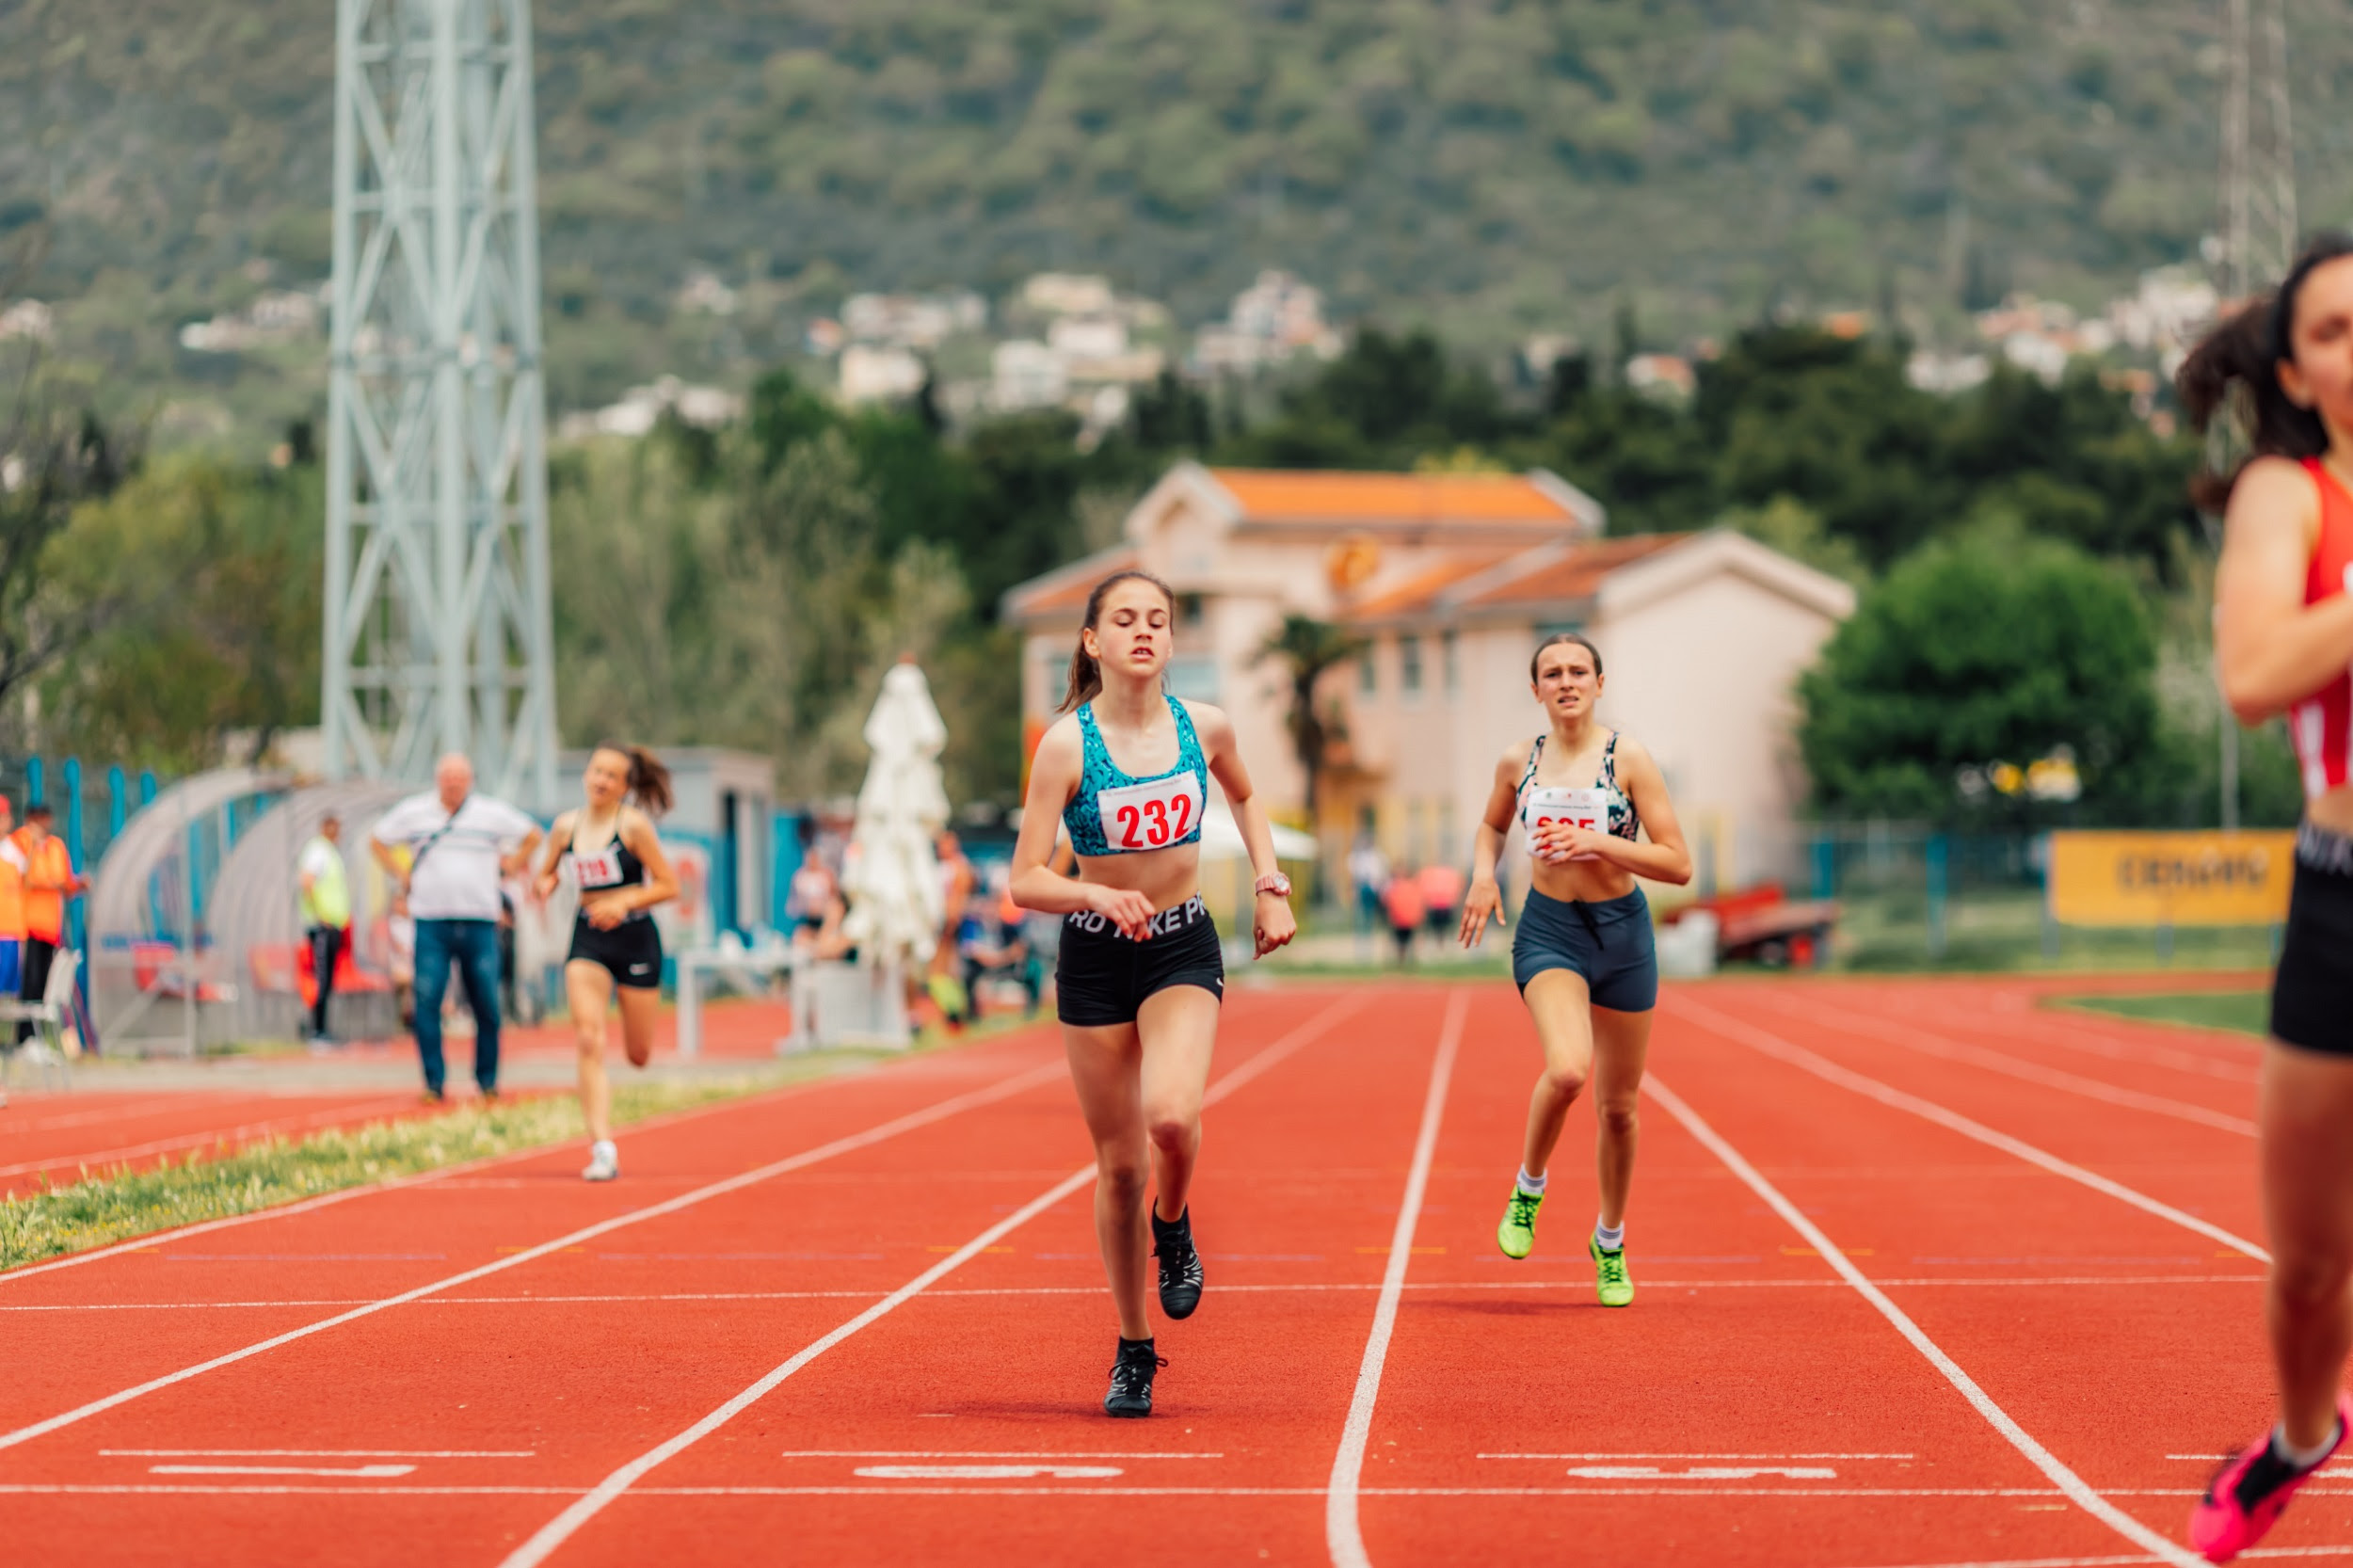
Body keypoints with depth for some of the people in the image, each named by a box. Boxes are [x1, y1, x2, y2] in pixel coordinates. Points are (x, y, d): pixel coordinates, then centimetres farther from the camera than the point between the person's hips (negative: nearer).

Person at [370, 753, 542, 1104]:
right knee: (426, 1003, -10)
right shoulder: (412, 812, 7)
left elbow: (532, 836, 21)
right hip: (431, 922, 0)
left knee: (486, 1005, -1)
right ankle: (433, 1084, -4)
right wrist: (401, 875, 10)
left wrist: (509, 865, 11)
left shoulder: (493, 813, 7)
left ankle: (487, 1081, 12)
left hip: (480, 923, 0)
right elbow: (377, 841, 20)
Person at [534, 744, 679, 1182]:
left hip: (635, 938, -2)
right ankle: (603, 1149, -19)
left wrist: (624, 902, -20)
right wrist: (544, 885, -5)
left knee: (638, 1055, 8)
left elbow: (669, 885, -7)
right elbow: (547, 873, 18)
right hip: (587, 939, 2)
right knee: (589, 1042, -16)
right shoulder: (566, 826, 3)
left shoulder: (634, 825, -8)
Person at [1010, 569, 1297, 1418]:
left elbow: (1244, 796, 20)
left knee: (1172, 1114, -27)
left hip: (1184, 950, 1)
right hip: (1094, 959, -1)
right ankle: (1134, 1349, 20)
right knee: (1118, 1163, 4)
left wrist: (1272, 886, 10)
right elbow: (1026, 880, -14)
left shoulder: (1204, 727, -4)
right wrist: (1100, 896, -32)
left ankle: (1173, 1225, 7)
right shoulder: (1066, 744, -13)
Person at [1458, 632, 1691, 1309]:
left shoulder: (1628, 757, -7)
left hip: (1622, 931, 0)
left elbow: (1679, 864, -9)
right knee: (1567, 1070, -28)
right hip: (1547, 930, 0)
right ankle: (1530, 1187, 0)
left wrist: (1596, 842, -20)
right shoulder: (1518, 762, 0)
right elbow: (1492, 825, 22)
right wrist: (1483, 874, 1)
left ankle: (1610, 1241, 33)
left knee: (1618, 1106, 10)